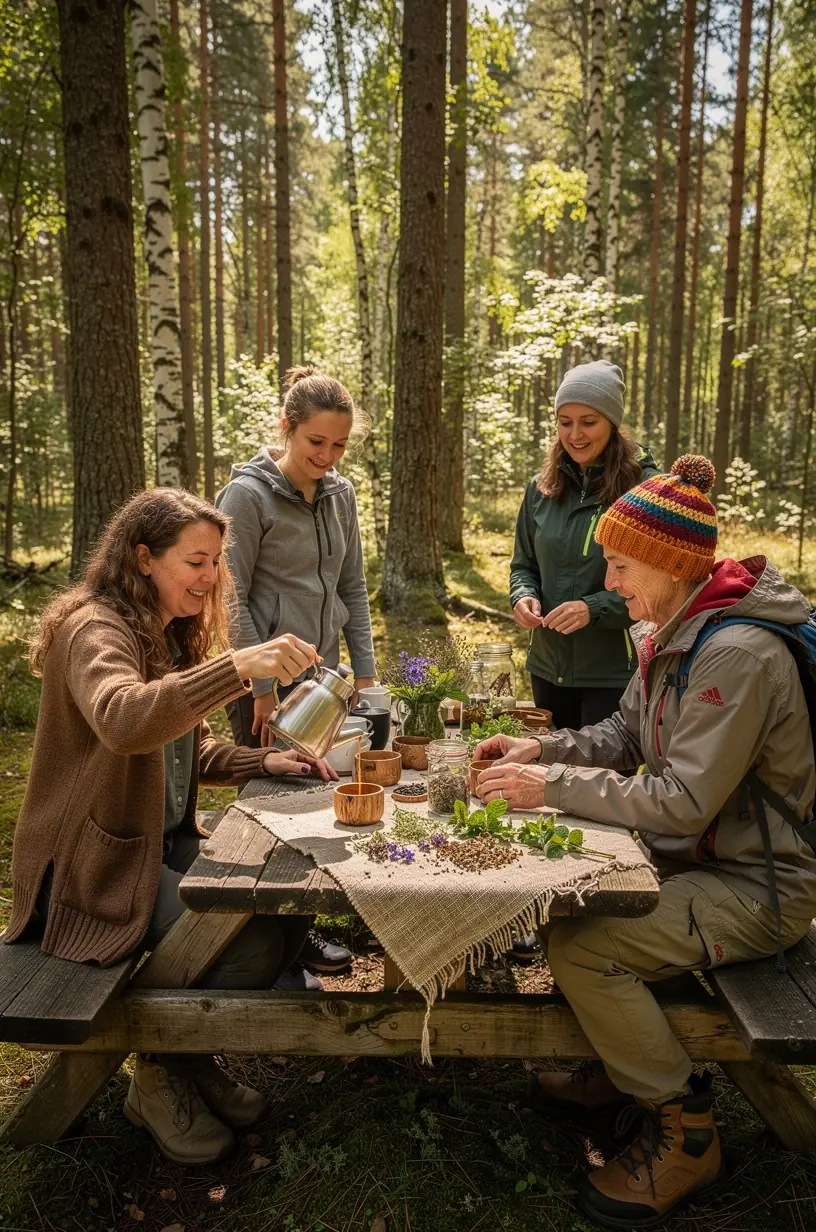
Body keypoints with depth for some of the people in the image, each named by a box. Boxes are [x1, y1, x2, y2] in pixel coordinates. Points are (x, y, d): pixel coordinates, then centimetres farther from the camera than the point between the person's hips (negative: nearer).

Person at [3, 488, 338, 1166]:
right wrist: (240, 666, -48)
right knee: (251, 945, -21)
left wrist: (263, 762, 1)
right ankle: (161, 1077, 9)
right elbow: (122, 720, -42)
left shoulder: (171, 635, 12)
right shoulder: (95, 630, -19)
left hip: (166, 844, 9)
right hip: (96, 864, -9)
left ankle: (194, 1054, 15)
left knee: (290, 906, -8)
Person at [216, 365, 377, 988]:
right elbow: (231, 600, -12)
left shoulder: (341, 494, 8)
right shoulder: (248, 494, -11)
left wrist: (365, 671, 7)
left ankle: (300, 931, 29)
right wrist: (263, 688, -12)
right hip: (266, 682, -6)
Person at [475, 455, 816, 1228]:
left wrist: (555, 787, -24)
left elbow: (684, 803, -28)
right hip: (693, 855, 9)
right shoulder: (675, 631, 3)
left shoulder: (737, 656, -27)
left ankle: (683, 1130, 4)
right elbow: (624, 736, 9)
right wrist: (541, 752, -6)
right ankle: (624, 1068, 24)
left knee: (580, 947, -20)